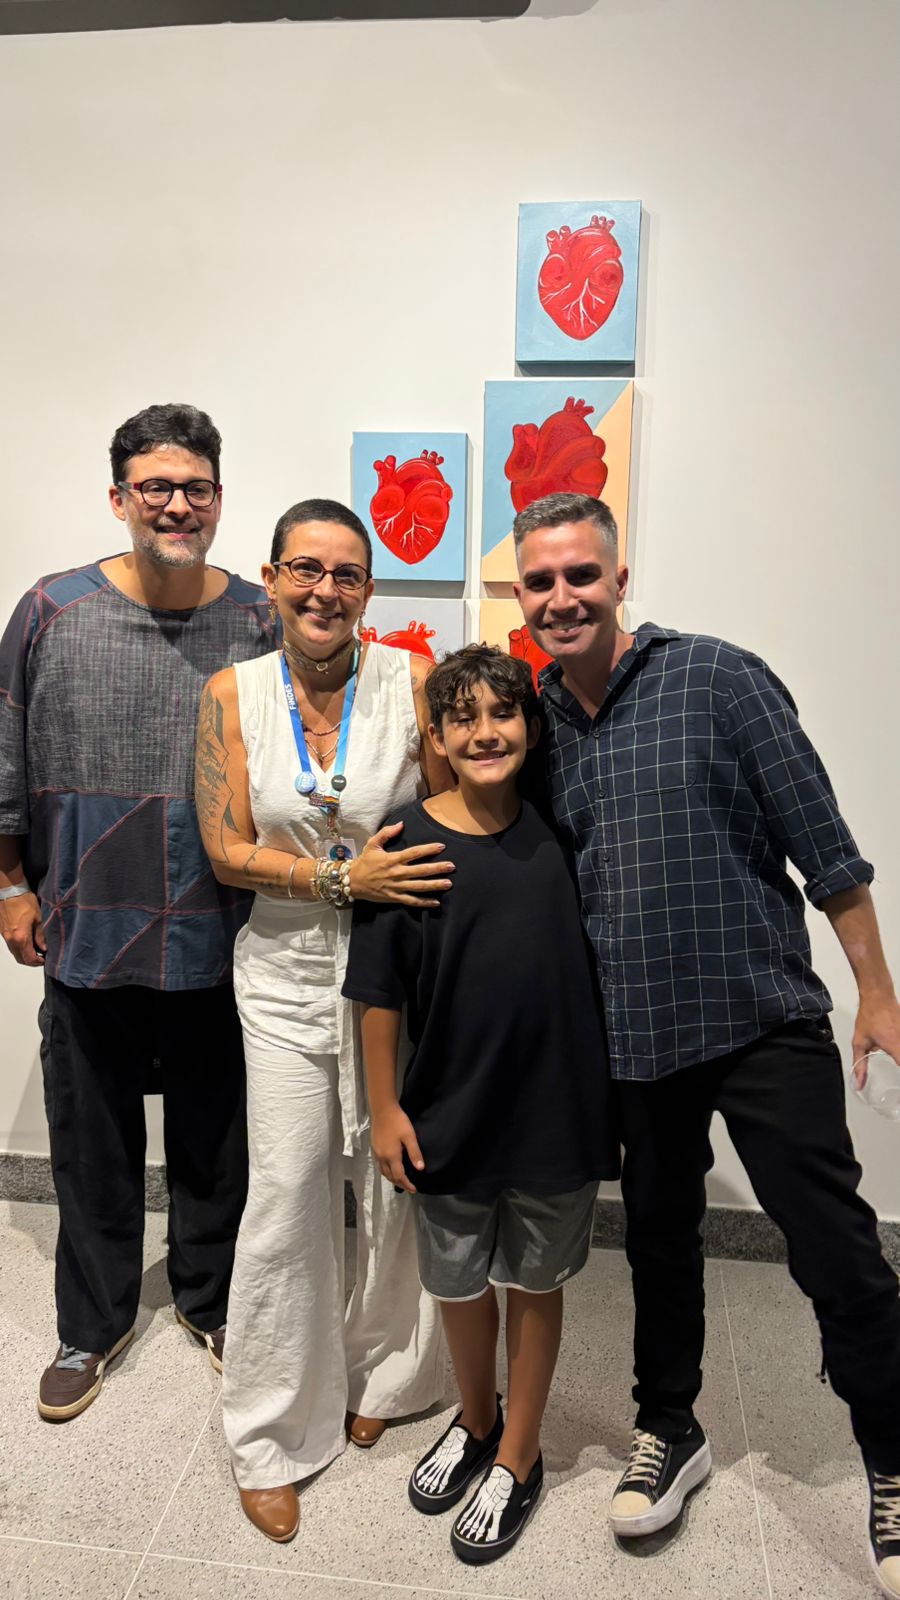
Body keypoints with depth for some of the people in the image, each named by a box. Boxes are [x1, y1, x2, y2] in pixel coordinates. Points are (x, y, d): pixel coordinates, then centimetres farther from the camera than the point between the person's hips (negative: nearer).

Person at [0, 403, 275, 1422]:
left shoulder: (260, 625, -2)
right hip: (87, 936, 1)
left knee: (216, 1139, 16)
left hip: (219, 944, 0)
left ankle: (210, 1298, 41)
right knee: (93, 1143, 15)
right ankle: (93, 1323, 39)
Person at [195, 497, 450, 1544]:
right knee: (287, 1199, 6)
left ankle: (384, 1376, 42)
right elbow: (226, 851, -5)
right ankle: (275, 1436, 30)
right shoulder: (233, 694, -3)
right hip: (286, 976, 1)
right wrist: (345, 878, -19)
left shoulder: (413, 683, -8)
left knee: (399, 1182, 12)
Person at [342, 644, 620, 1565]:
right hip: (450, 1110, -1)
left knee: (535, 1284, 18)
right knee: (460, 1283, 20)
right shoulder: (408, 842, -13)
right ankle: (476, 1420, 48)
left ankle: (518, 1458, 41)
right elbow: (379, 990, -7)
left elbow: (595, 959, 7)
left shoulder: (556, 831, -6)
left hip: (556, 1105, 1)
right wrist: (384, 1109, -5)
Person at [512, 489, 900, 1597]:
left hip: (763, 1018, -4)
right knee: (659, 1236, 18)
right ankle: (669, 1430, 41)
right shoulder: (534, 720, 4)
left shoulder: (719, 681, -9)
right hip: (632, 1034, 4)